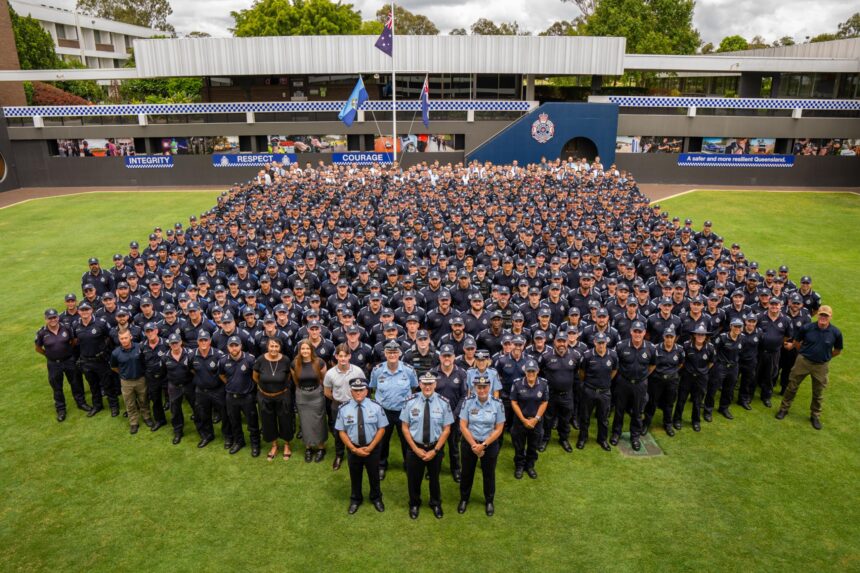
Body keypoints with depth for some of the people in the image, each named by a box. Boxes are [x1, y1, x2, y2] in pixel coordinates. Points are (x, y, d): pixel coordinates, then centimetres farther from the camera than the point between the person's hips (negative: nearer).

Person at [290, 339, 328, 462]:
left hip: (317, 395, -2)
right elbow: (295, 381, 9)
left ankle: (321, 448, 21)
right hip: (302, 396, 2)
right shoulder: (295, 363, -9)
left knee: (318, 422, 6)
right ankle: (308, 448, 25)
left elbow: (324, 379, 0)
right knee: (305, 423, 10)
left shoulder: (319, 362, -16)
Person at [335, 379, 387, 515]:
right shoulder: (344, 409, -13)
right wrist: (354, 449, -15)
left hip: (372, 448, 0)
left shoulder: (376, 406, -14)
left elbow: (382, 429, -9)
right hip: (353, 449, 0)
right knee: (355, 476, 21)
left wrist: (370, 447, -16)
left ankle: (376, 498, 47)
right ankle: (355, 499, 47)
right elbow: (342, 432, -7)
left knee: (374, 475, 20)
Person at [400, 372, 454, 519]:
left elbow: (446, 429, -9)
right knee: (413, 478, 17)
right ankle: (414, 504, 45)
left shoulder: (443, 402, -13)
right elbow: (405, 427, -7)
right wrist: (416, 449, -11)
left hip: (436, 448, 0)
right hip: (414, 447, 0)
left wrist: (435, 450, -13)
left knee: (434, 478, 22)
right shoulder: (410, 401, -13)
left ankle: (436, 504, 48)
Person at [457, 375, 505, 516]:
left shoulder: (497, 403, -12)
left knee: (489, 474, 15)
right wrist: (474, 445, -15)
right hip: (468, 443, 0)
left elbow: (499, 429, -10)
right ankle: (464, 499, 38)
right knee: (467, 473, 16)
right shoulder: (468, 402, -12)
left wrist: (483, 445, -15)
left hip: (490, 445, 0)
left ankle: (489, 501, 38)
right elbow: (463, 426, -10)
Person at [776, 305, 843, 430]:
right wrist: (803, 353, 8)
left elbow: (837, 350, 6)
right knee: (792, 386, 9)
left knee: (818, 393, 14)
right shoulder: (807, 327, -14)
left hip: (821, 365, 1)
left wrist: (825, 357, 7)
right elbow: (796, 342, 3)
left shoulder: (836, 333, -12)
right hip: (803, 362, 0)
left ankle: (815, 416, 32)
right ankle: (784, 409, 26)